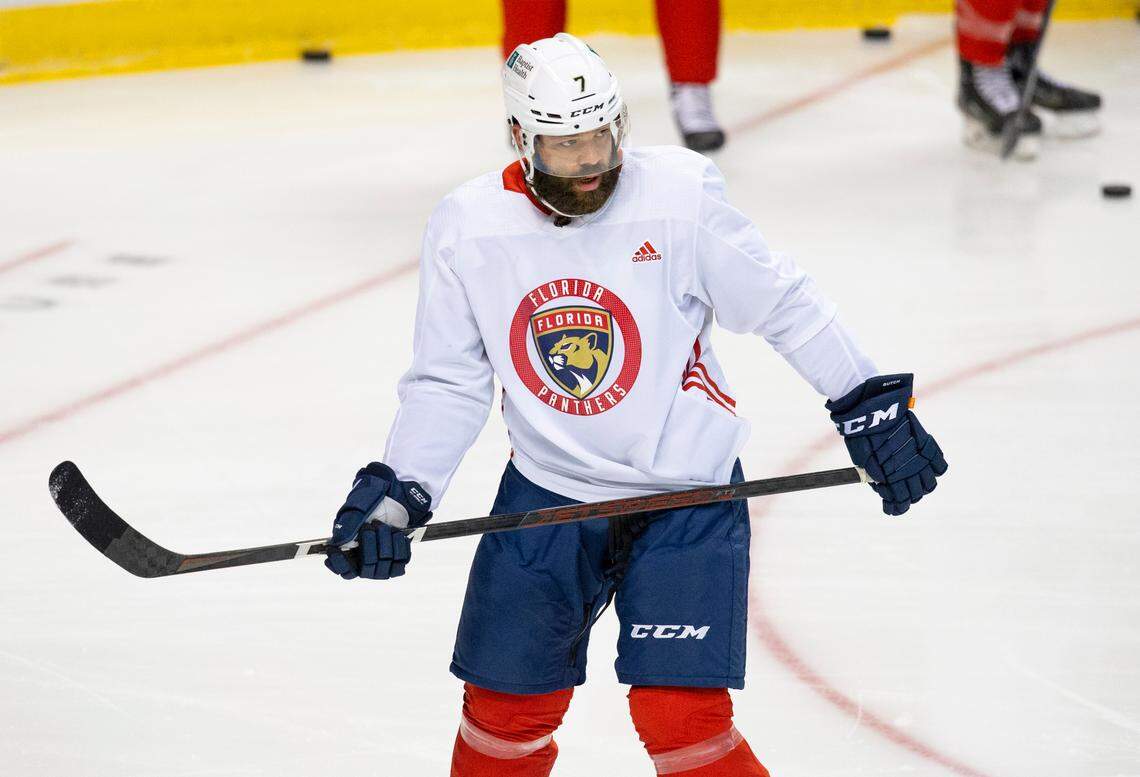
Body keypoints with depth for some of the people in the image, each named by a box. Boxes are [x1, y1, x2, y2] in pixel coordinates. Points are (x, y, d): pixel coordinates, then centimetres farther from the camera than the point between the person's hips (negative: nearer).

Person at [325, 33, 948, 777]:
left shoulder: (680, 193, -15)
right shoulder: (467, 227, -7)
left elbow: (785, 304, -5)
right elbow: (448, 382, 2)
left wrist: (873, 407, -4)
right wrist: (395, 495, -7)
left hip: (687, 493, -3)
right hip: (547, 491, 3)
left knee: (680, 716, -12)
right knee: (506, 710, 6)